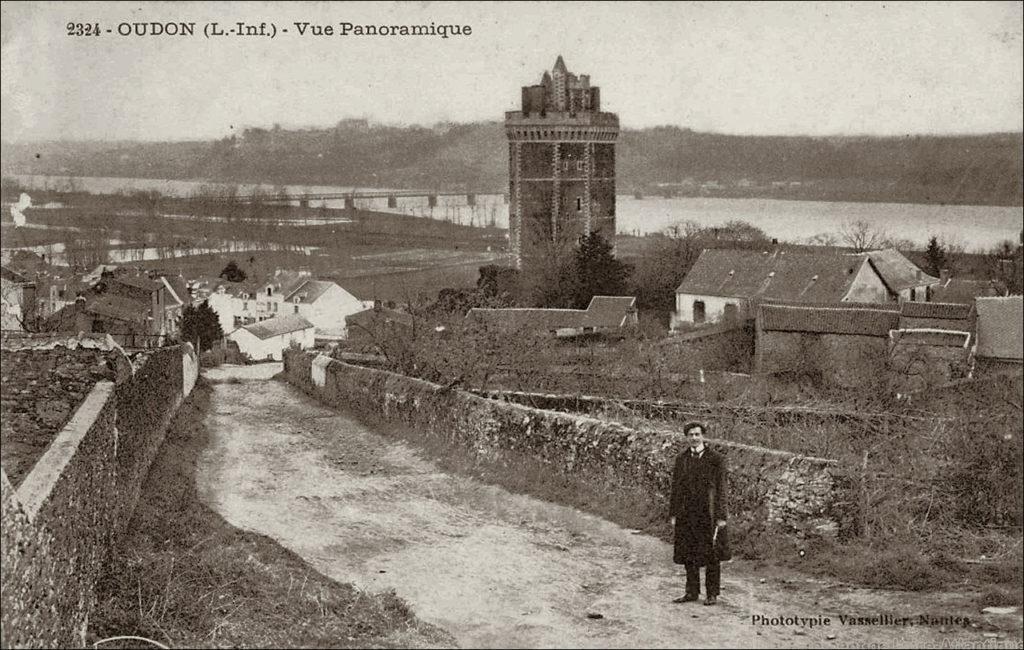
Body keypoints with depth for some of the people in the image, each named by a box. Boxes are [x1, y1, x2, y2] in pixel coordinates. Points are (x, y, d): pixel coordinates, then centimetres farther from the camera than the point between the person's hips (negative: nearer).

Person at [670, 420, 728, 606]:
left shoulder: (715, 458, -4)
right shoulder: (681, 459, 8)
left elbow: (720, 488, -5)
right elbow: (676, 487, 11)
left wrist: (721, 517, -9)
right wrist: (673, 514, 6)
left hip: (708, 514, -4)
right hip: (686, 513, 4)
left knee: (711, 556, 2)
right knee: (688, 555, 8)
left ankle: (712, 594, 12)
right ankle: (692, 592, 18)